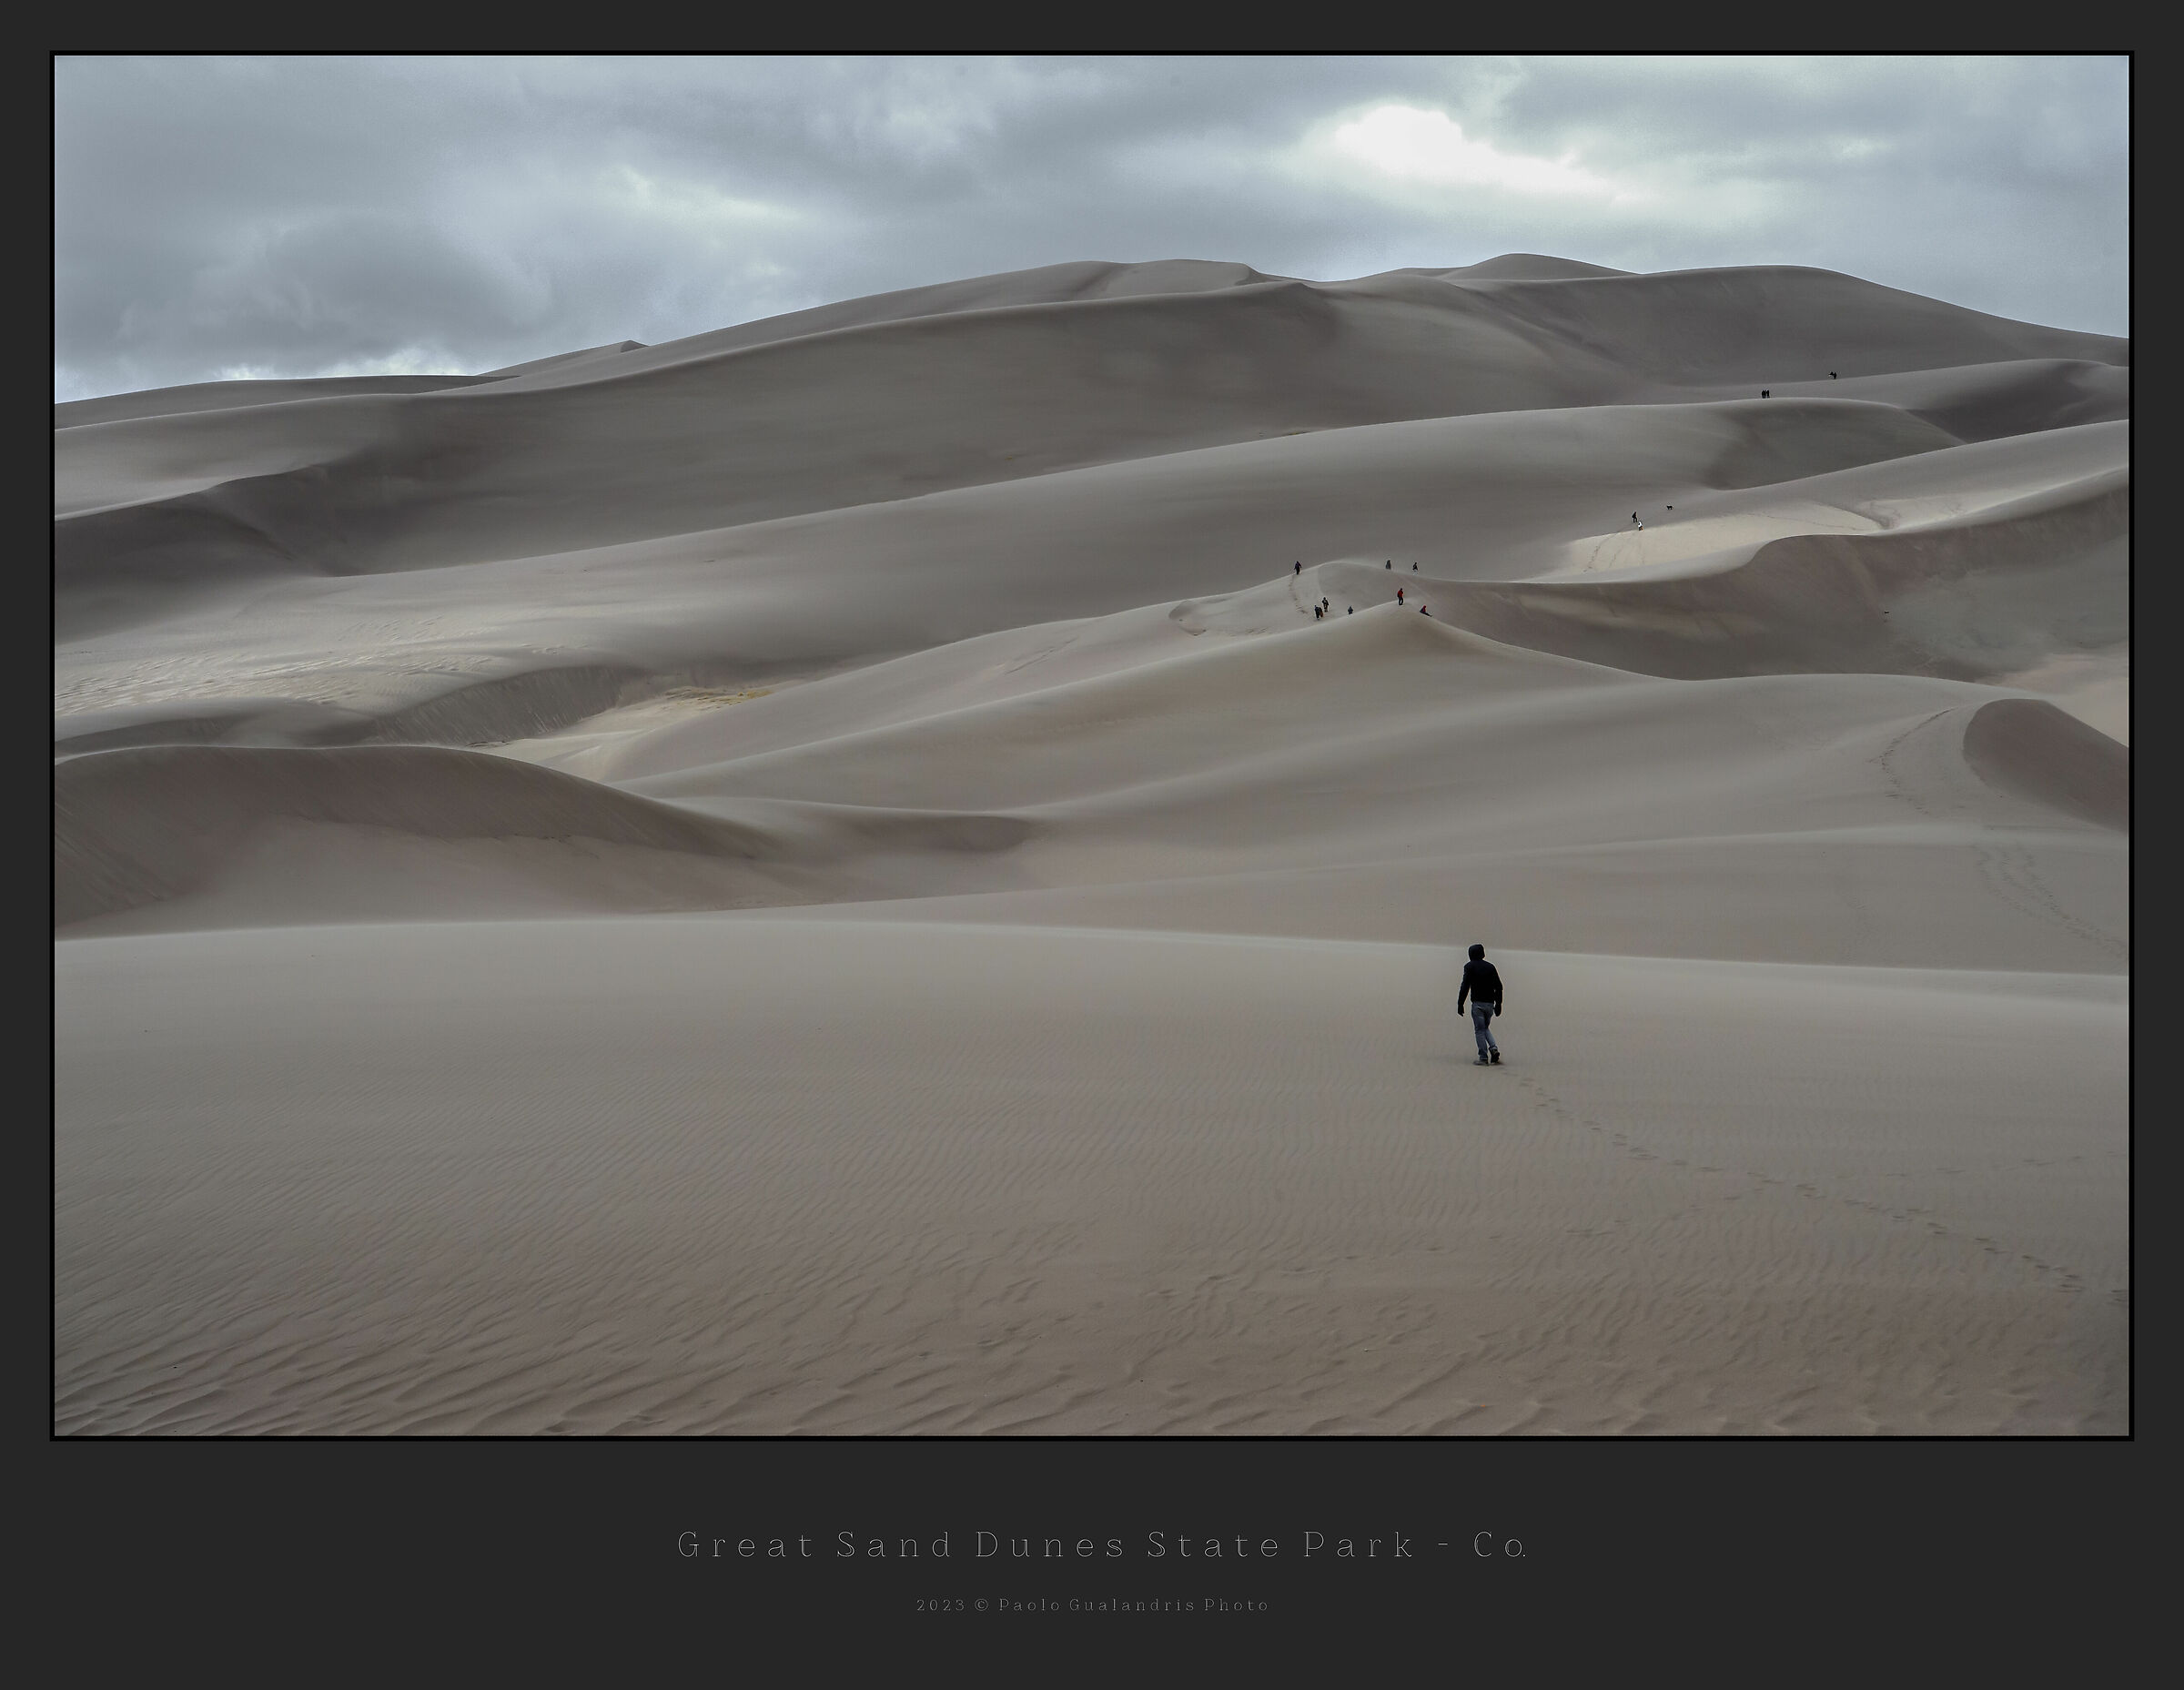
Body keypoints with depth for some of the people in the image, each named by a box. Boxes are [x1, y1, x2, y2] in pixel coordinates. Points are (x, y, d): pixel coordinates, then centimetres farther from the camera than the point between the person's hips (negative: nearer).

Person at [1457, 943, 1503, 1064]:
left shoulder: (1470, 967, -3)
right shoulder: (1490, 967, 11)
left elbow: (1465, 986, -10)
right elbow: (1498, 987, 10)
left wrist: (1460, 1004, -7)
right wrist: (1498, 1004, 16)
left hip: (1478, 1003, -5)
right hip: (1490, 1003, 5)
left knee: (1479, 1030, 0)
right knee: (1485, 1028, 21)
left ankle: (1483, 1058, -4)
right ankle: (1494, 1048, -1)